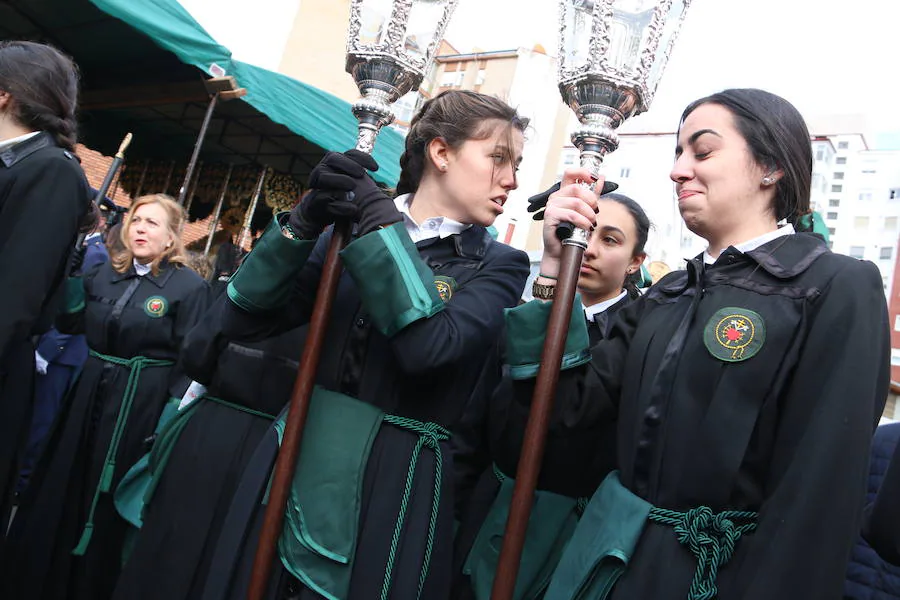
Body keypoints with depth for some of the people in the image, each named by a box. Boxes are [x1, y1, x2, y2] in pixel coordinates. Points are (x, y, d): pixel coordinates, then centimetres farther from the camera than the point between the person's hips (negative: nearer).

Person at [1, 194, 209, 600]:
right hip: (91, 393, 5)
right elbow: (69, 324, 13)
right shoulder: (104, 274, 7)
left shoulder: (189, 286, -10)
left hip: (142, 404, -5)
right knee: (62, 485, 16)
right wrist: (68, 272, -2)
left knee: (106, 496, 8)